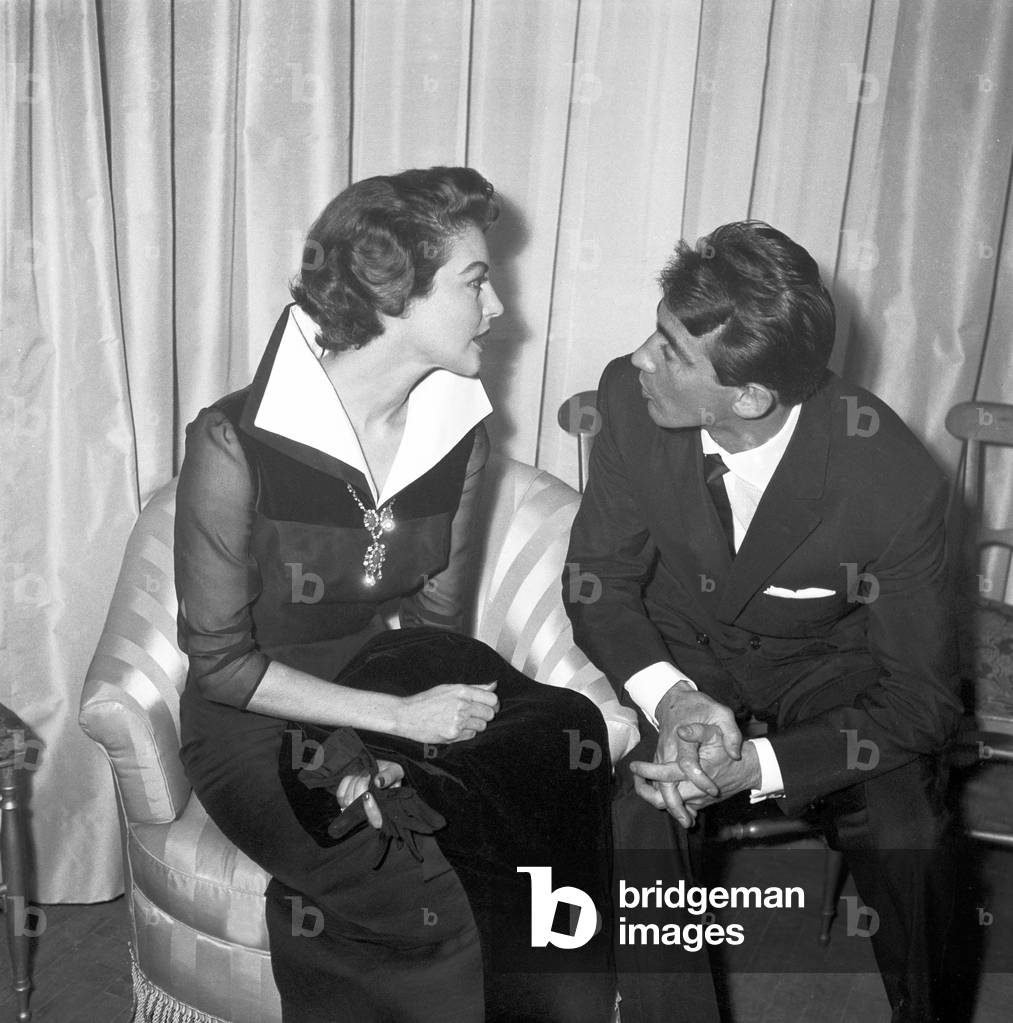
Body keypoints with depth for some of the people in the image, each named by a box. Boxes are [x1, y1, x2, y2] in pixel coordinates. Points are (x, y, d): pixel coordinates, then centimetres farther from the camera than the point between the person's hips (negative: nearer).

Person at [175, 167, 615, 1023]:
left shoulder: (458, 428, -5)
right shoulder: (236, 445, -20)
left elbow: (437, 613, 3)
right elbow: (219, 662, -14)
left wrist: (442, 702, -16)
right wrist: (396, 717, -19)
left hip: (396, 680, 6)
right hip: (264, 720, -5)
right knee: (436, 911, -26)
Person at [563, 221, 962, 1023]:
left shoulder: (896, 482, -29)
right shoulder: (631, 397, -21)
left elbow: (923, 695, -18)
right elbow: (598, 577, -8)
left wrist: (756, 767, -31)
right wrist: (668, 697, -27)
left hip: (828, 665, -1)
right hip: (678, 651, 2)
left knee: (908, 844, -24)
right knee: (629, 813, -26)